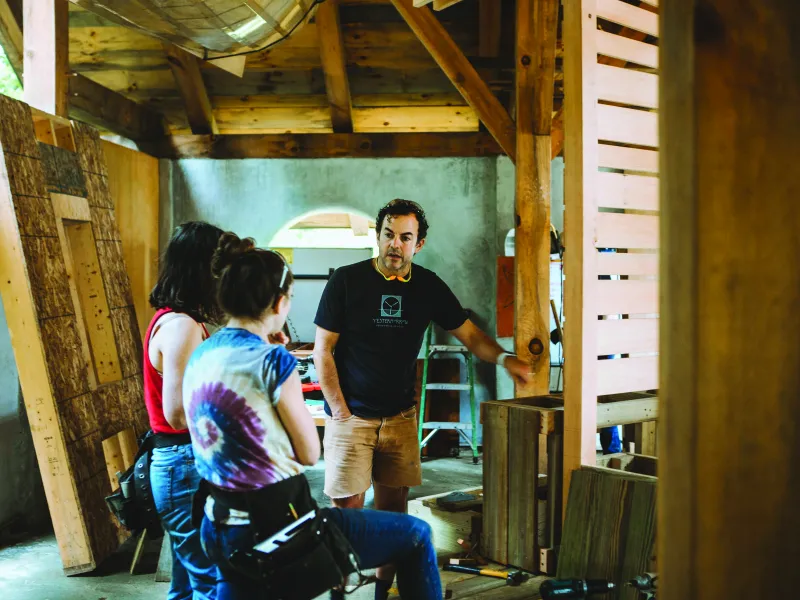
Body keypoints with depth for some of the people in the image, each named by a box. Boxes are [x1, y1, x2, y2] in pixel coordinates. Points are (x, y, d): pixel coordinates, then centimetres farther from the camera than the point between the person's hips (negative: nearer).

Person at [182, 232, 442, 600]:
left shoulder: (200, 356, 3)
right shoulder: (273, 361, -19)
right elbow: (310, 454, -7)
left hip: (221, 529, 8)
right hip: (280, 527, -8)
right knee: (416, 535, 8)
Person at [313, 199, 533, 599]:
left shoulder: (428, 286, 4)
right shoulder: (347, 281, -7)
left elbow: (469, 334, 9)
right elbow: (323, 350, -5)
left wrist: (504, 359, -10)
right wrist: (339, 413, -10)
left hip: (400, 416, 4)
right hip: (351, 416, -3)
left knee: (394, 508, 8)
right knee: (348, 507, -6)